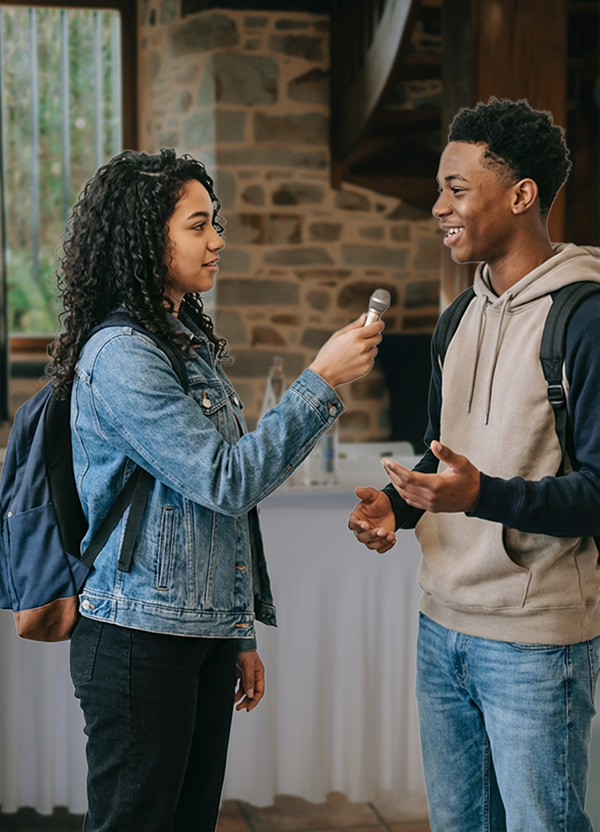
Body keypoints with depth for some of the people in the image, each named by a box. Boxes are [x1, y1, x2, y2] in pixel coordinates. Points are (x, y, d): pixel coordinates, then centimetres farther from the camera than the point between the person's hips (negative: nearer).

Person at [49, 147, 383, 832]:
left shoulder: (191, 342, 14)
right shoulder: (120, 355, -14)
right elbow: (227, 479, -20)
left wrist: (240, 635, 18)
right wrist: (323, 381, -17)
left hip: (205, 634, 8)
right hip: (141, 640, -8)